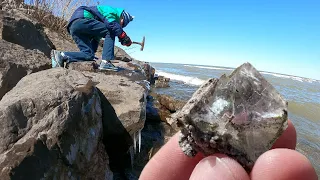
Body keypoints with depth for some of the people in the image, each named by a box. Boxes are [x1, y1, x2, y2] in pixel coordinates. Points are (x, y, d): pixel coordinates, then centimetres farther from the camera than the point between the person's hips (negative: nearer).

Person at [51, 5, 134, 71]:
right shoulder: (112, 10, 7)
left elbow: (96, 37, 30)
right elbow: (112, 24, -15)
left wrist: (93, 51, 27)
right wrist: (123, 36, -12)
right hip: (81, 20, -9)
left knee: (89, 55, 1)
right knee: (110, 32, -8)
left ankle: (61, 55, -6)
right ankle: (105, 62, -19)